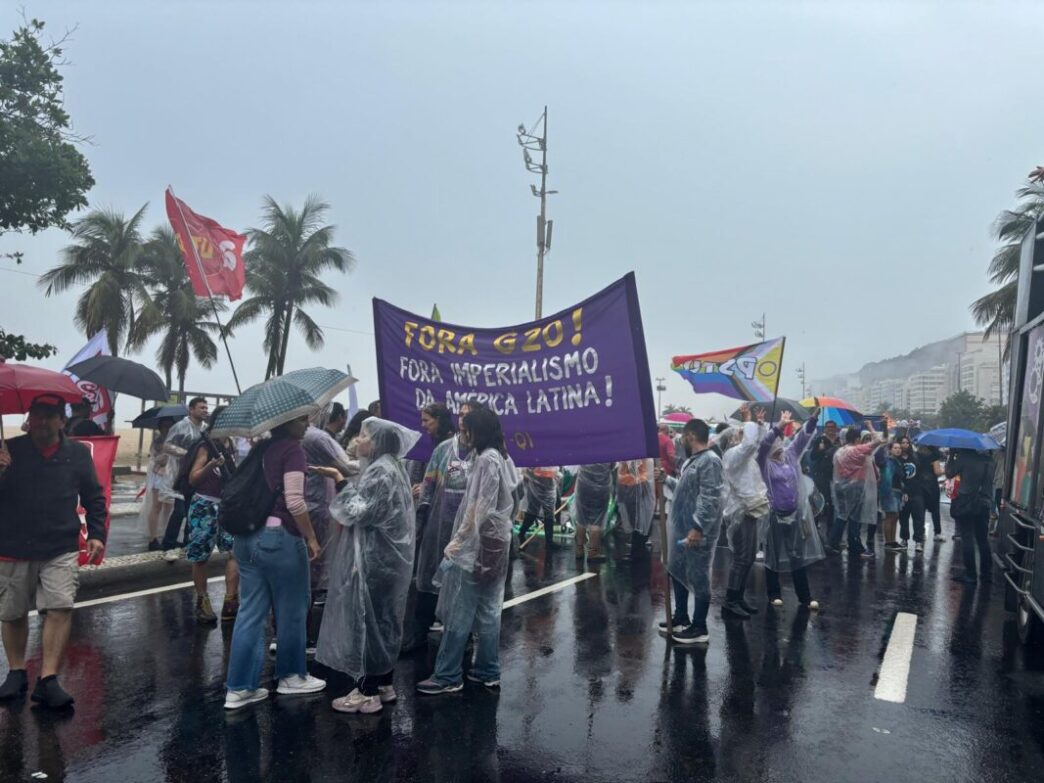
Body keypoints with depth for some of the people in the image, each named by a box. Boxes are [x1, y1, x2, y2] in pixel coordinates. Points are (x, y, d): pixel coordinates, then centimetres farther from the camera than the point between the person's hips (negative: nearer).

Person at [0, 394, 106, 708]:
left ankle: (48, 680, -4)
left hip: (61, 550, 0)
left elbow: (94, 497, 9)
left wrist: (96, 534, 2)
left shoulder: (78, 454, 1)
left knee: (60, 608, -11)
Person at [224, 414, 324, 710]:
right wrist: (311, 537, -10)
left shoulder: (260, 448, 12)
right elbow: (294, 501, -19)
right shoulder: (293, 450, -12)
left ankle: (239, 687, 15)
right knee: (291, 610, 10)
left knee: (250, 611, 11)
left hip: (247, 536, 8)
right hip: (279, 537, -8)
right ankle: (291, 676, 24)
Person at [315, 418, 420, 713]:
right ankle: (383, 684, 26)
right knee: (383, 620, 16)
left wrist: (340, 482, -13)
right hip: (387, 556, 10)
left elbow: (357, 511, -21)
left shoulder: (380, 472, -18)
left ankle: (368, 693, 8)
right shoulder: (391, 467, 13)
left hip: (373, 559, -10)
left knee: (366, 621, -1)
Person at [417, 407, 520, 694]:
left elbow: (479, 509, -18)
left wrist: (457, 542, -13)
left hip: (477, 545, -9)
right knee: (488, 610, 12)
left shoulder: (486, 459, -15)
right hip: (495, 544, 9)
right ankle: (487, 671, 18)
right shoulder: (501, 458, 13)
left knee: (459, 613, -2)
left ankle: (448, 676, 5)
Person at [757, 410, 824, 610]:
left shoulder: (790, 455, 7)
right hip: (774, 515, -4)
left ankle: (805, 597, 15)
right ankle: (774, 594, 20)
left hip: (795, 513, 4)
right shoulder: (765, 461, -7)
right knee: (773, 556, 7)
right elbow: (764, 444, -25)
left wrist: (813, 418, -16)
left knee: (799, 556, 8)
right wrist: (778, 426, -38)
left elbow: (802, 438, -1)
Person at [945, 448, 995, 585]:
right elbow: (989, 480, 15)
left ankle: (970, 574, 2)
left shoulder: (964, 457, -11)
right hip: (984, 503, 5)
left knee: (967, 538, 1)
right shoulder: (988, 460, 5)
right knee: (983, 539, 14)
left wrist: (951, 455, 4)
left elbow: (949, 473, -3)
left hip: (966, 503, -5)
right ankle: (986, 573, 18)